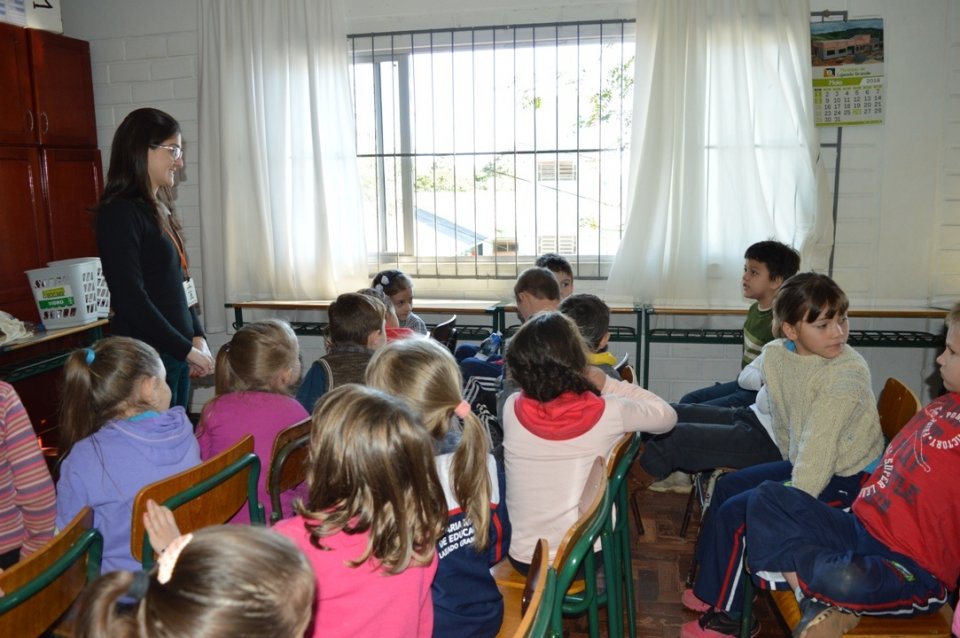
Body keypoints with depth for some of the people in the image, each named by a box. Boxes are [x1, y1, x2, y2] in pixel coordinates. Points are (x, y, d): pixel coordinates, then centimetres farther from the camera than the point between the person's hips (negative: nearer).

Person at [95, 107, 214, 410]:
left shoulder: (160, 209, 13)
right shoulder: (120, 212, -11)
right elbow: (131, 298, -17)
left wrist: (197, 337, 5)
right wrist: (186, 349, -14)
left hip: (176, 354, 8)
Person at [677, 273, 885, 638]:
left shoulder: (845, 374, -29)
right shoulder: (777, 355, -7)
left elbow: (819, 450, -29)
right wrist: (792, 466, 15)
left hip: (845, 479, -8)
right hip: (803, 462, 8)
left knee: (735, 512, -11)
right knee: (727, 486, 13)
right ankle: (713, 588, 29)